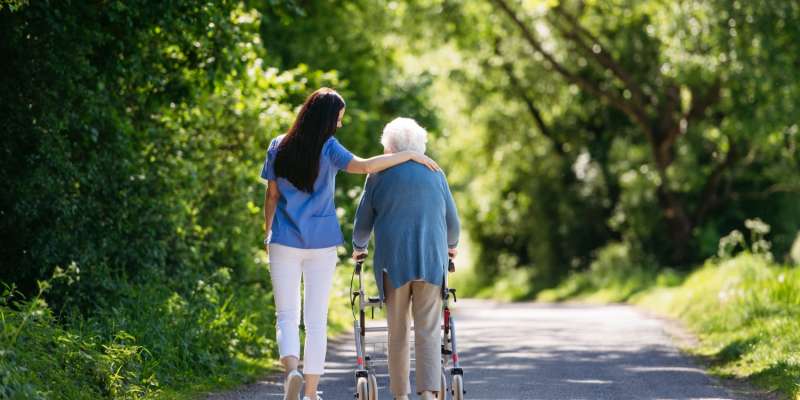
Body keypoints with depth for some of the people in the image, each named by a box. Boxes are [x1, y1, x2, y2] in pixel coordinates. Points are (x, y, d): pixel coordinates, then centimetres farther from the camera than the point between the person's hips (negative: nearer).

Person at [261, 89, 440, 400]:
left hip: (284, 242, 2)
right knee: (317, 318, 8)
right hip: (321, 244, -2)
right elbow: (364, 166, -23)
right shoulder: (328, 148, -8)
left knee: (287, 315, 4)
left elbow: (271, 195, 7)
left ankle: (291, 369, -24)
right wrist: (411, 155, -16)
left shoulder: (279, 147, 3)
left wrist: (268, 235, 17)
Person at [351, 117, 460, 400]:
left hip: (393, 261, -1)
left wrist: (359, 247, 29)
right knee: (428, 330, -1)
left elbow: (363, 221, 9)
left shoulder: (379, 175, 4)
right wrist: (451, 246, 37)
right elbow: (452, 220, 16)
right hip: (432, 260, 1)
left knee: (397, 331, 8)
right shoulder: (435, 174, 9)